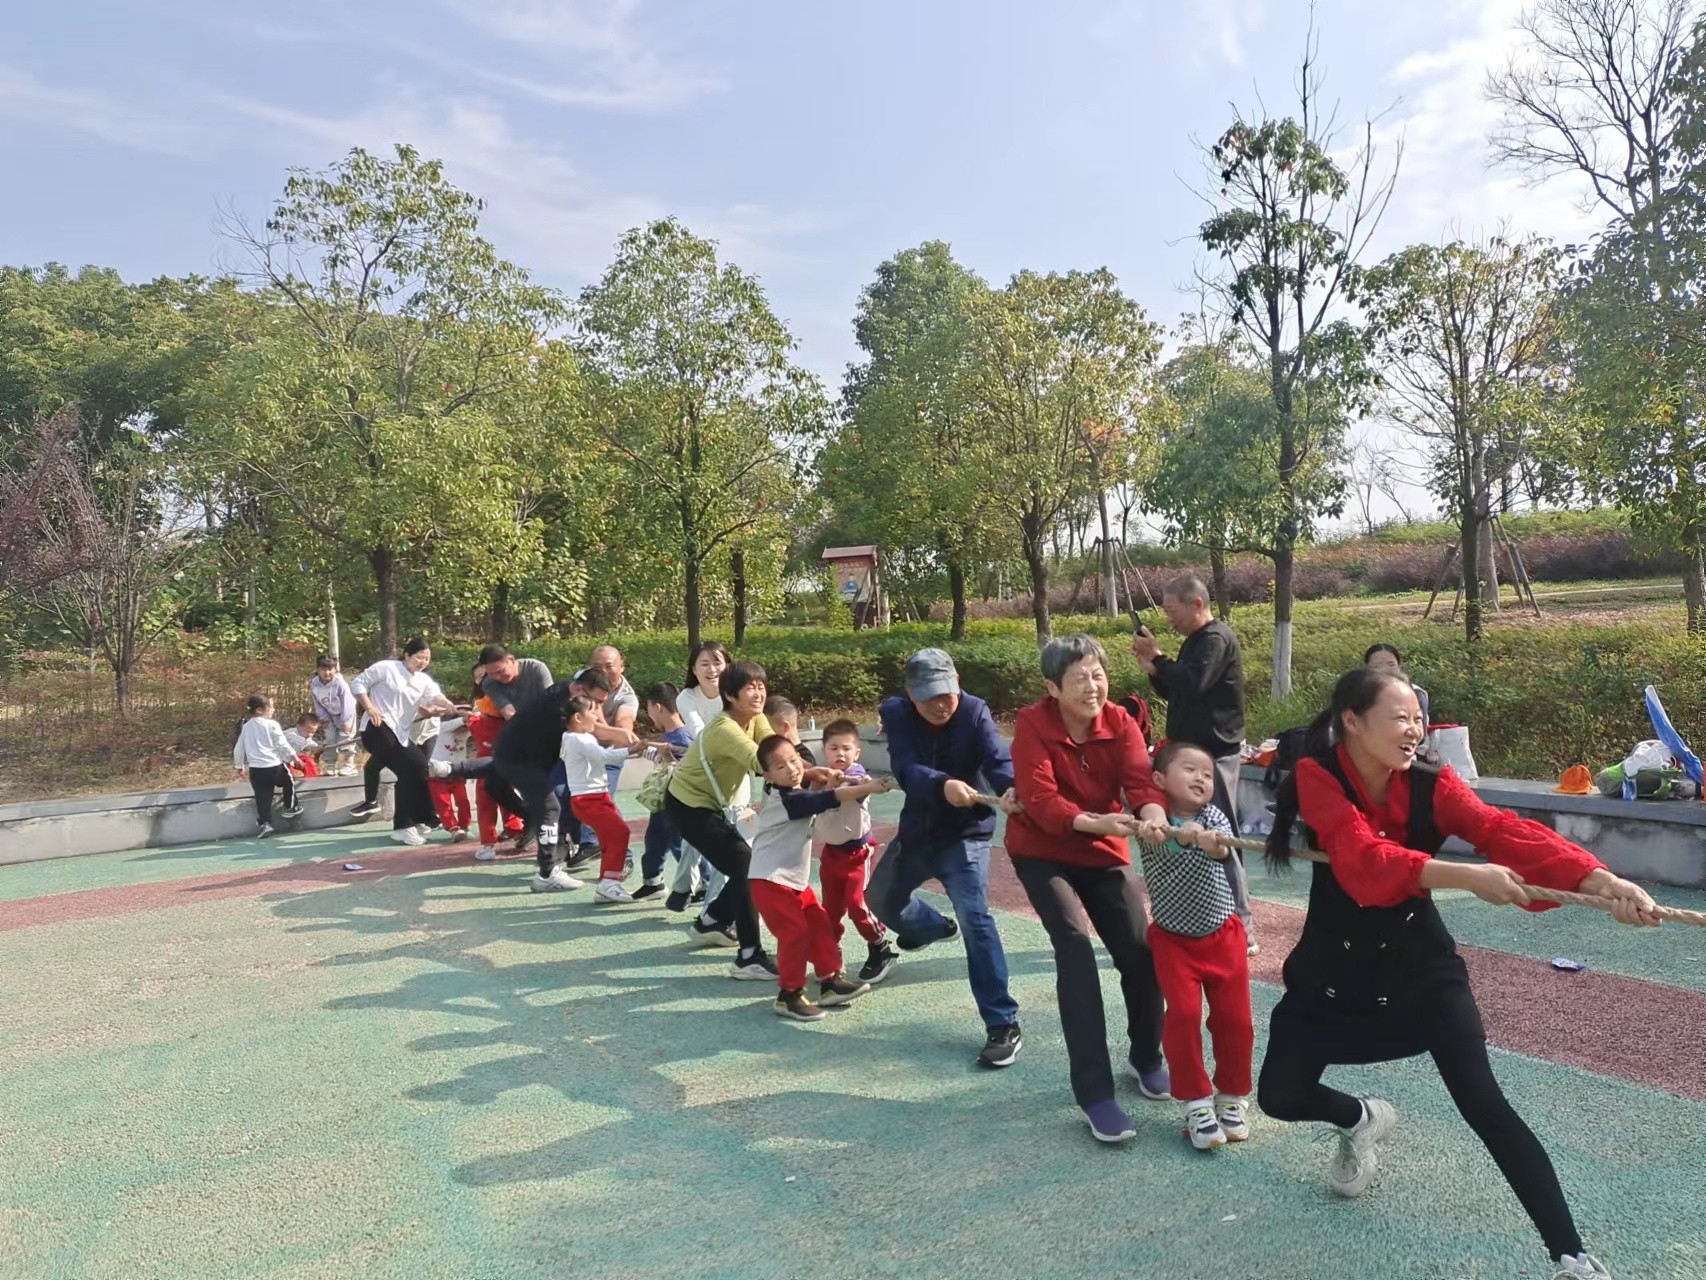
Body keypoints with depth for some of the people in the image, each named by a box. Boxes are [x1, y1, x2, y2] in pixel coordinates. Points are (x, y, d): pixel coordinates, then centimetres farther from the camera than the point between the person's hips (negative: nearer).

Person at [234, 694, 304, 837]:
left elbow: (238, 749, 18)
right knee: (288, 782, 23)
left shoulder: (246, 727, 12)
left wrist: (240, 767, 30)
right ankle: (289, 808, 29)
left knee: (262, 798, 6)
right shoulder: (271, 724, -6)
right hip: (275, 766, -4)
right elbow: (282, 745, -7)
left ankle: (264, 823, 0)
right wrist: (294, 757, 5)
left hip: (256, 770, 4)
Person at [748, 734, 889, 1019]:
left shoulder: (793, 793, 9)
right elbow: (830, 799, -31)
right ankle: (789, 996, 1)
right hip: (769, 880, -10)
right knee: (795, 933, -11)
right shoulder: (787, 799, -21)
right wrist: (866, 788, -34)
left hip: (795, 879, 10)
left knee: (820, 925, 9)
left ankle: (831, 982, 18)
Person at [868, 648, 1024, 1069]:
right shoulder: (895, 714, -16)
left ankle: (1003, 1025, -14)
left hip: (964, 833, -4)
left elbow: (996, 758, -34)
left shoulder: (974, 711, -19)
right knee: (881, 899, 24)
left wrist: (1011, 788, -58)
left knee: (974, 917, -22)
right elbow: (906, 770, -31)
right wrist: (944, 785, -52)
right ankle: (934, 927, 57)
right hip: (916, 831, 5)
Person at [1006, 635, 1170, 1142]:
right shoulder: (1032, 724, -20)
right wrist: (1092, 823, -46)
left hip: (1104, 853, 4)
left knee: (1142, 953, -1)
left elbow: (1141, 780, -24)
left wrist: (1154, 815, -47)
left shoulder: (1120, 722, -10)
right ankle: (1094, 1093, -15)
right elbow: (1039, 800, -29)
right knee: (1075, 947, -22)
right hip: (1042, 852, -4)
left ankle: (1147, 1058, 29)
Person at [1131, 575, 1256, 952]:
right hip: (1196, 750, 10)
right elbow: (1175, 692, 21)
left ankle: (1241, 929, -2)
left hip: (1214, 753, -10)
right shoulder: (1196, 641, 17)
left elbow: (1192, 684, -28)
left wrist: (1157, 656, -15)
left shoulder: (1216, 639, -14)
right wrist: (1152, 668, 3)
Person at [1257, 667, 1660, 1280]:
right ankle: (1361, 1120, 37)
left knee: (1483, 1104, -13)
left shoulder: (1432, 785, -12)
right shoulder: (1316, 777, -20)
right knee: (1279, 1096, 3)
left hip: (1420, 966, 0)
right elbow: (1364, 861, -35)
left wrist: (1600, 880, -45)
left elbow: (1505, 831, -28)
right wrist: (1467, 876, -48)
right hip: (1332, 970, 0)